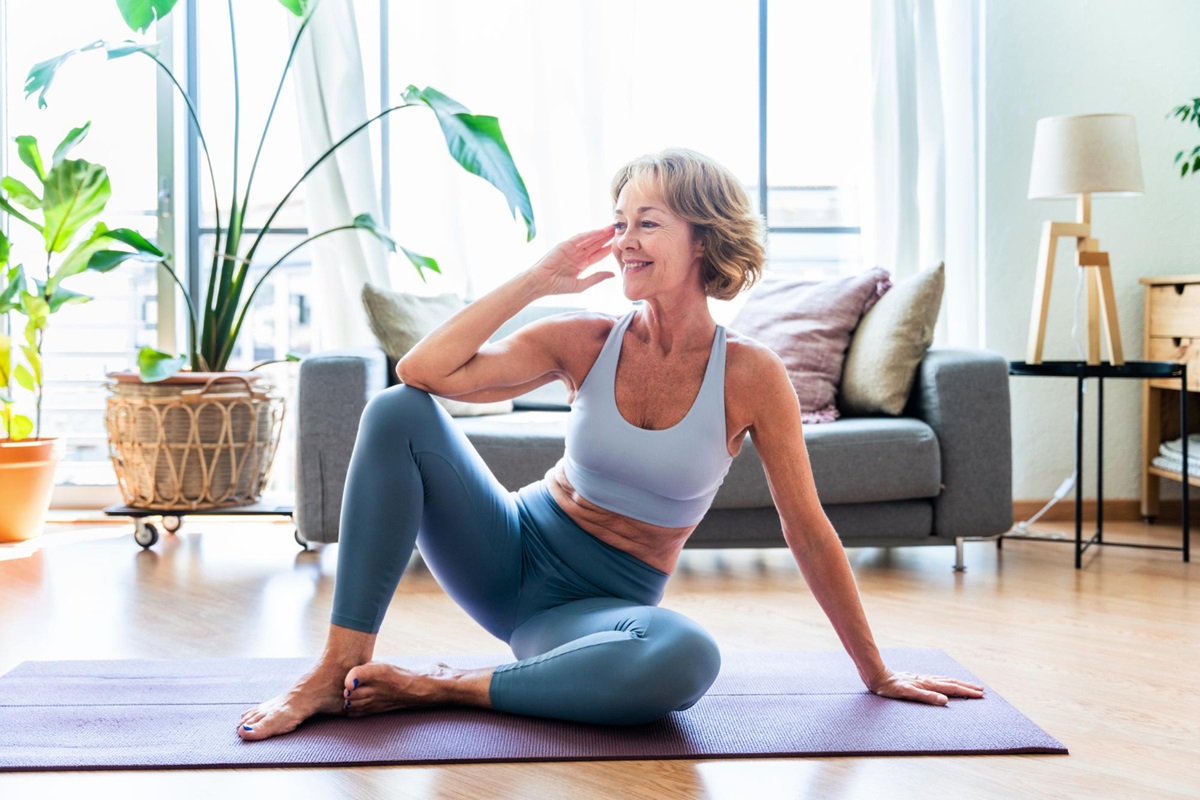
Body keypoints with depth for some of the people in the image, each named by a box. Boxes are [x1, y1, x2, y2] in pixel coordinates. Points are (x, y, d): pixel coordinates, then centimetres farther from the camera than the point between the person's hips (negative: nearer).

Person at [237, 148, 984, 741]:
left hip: (604, 606, -2)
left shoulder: (750, 376, -11)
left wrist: (877, 674, -1)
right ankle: (342, 666, -15)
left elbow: (810, 533, -5)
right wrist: (536, 280, -16)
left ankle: (448, 688, -19)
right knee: (398, 414, -21)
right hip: (515, 553, 2)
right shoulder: (586, 342, -6)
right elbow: (424, 370, -18)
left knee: (689, 658, -39)